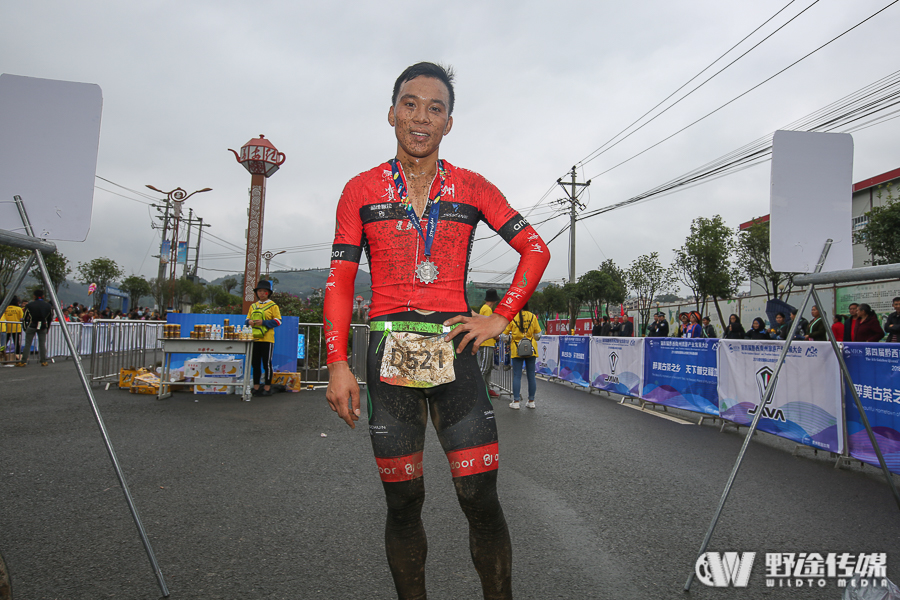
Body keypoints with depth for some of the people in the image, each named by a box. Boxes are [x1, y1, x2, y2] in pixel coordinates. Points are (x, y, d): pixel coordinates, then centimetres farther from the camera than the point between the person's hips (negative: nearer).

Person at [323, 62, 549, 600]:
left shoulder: (473, 188, 9)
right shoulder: (361, 190, 8)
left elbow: (536, 250, 12)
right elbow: (340, 280, 5)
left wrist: (500, 318, 2)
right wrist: (338, 364, -4)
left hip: (454, 350, 0)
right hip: (390, 353, 0)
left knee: (481, 499, -1)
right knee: (403, 502, 7)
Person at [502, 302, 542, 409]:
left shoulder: (511, 317, -4)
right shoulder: (532, 316, 2)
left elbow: (504, 335, 0)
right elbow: (538, 335, 6)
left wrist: (510, 339, 20)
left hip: (516, 350, -2)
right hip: (531, 350, 2)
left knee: (517, 376, 2)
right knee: (531, 375, 7)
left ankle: (516, 402, 2)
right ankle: (531, 401, 12)